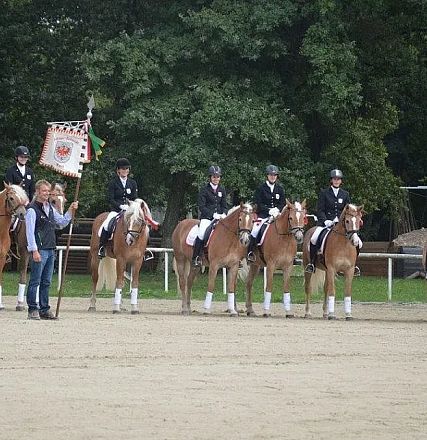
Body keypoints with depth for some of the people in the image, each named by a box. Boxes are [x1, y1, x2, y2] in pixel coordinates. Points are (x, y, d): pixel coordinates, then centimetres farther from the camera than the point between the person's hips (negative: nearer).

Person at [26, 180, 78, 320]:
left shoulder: (50, 208, 15)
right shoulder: (32, 209, -9)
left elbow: (62, 222, 25)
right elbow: (30, 231, -14)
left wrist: (71, 211, 10)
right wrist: (34, 251, -19)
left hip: (50, 250, 8)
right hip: (39, 250, -8)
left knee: (46, 282, 11)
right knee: (35, 281, -4)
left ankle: (44, 309, 15)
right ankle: (32, 310, -1)